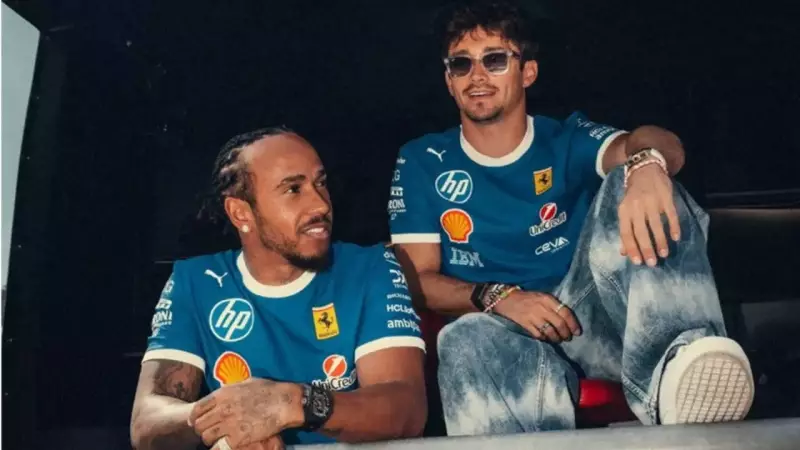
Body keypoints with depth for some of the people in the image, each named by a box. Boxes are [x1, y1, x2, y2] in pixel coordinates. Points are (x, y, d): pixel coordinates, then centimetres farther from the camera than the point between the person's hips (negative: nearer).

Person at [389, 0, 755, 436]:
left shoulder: (569, 141, 9)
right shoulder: (421, 162, 11)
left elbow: (660, 145, -13)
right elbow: (419, 279, 5)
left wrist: (647, 164, -41)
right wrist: (496, 297, -17)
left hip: (588, 313, 1)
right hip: (497, 327, -1)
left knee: (630, 185, -26)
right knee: (469, 340, -40)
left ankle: (673, 364, -49)